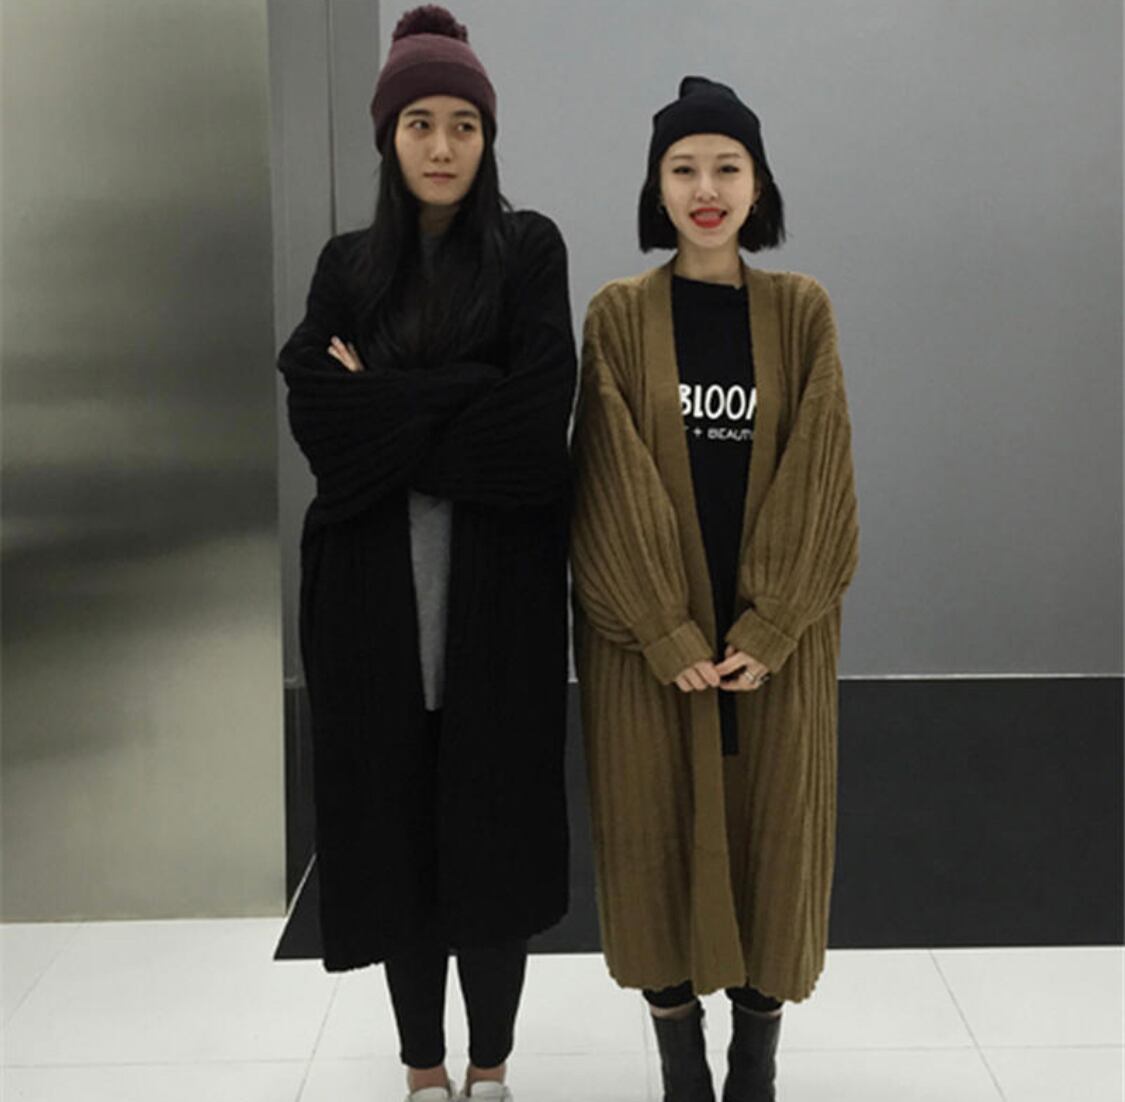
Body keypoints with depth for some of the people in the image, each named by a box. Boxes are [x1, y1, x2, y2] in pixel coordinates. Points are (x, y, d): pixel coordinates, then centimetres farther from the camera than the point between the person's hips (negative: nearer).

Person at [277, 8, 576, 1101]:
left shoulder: (527, 248, 3)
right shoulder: (349, 264, 10)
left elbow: (541, 404, -11)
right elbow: (311, 406, -4)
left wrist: (386, 405, -8)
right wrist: (459, 411, -13)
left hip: (500, 582, -2)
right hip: (376, 585, 2)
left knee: (495, 813, 3)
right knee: (392, 815, 6)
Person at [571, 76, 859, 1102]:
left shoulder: (801, 310, 2)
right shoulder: (619, 314, -1)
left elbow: (817, 480, -4)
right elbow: (612, 487, -7)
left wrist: (767, 629, -12)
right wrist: (669, 632, -14)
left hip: (777, 635, 1)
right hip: (647, 635, -1)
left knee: (772, 832, 7)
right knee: (660, 835, 5)